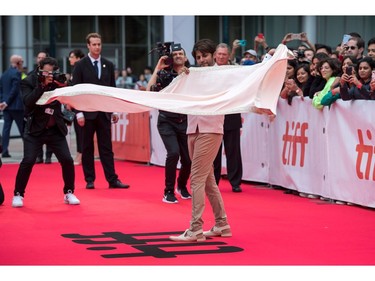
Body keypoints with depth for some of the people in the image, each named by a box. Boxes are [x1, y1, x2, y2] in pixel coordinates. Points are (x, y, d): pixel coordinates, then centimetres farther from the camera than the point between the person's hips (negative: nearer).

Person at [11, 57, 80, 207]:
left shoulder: (57, 81, 1)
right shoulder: (28, 82, -7)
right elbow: (28, 102, -22)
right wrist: (42, 85, -27)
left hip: (55, 129, 3)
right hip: (35, 129, -3)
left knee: (67, 160, -5)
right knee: (28, 161, -11)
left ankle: (69, 193, 12)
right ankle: (18, 194, 3)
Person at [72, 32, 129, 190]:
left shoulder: (108, 65, 9)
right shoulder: (80, 65, -2)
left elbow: (112, 88, 12)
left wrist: (115, 111, 8)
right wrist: (79, 113, -11)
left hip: (104, 112, 3)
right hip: (87, 111, -3)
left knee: (106, 147, 2)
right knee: (87, 147, 4)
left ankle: (112, 179, 0)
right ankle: (89, 180, 10)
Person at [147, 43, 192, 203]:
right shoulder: (164, 74, -2)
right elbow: (149, 90, -15)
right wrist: (158, 68, -12)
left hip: (184, 122, 3)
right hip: (167, 121, -3)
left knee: (188, 159, 2)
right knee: (173, 153, -23)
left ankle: (182, 186, 34)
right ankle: (168, 192, -9)